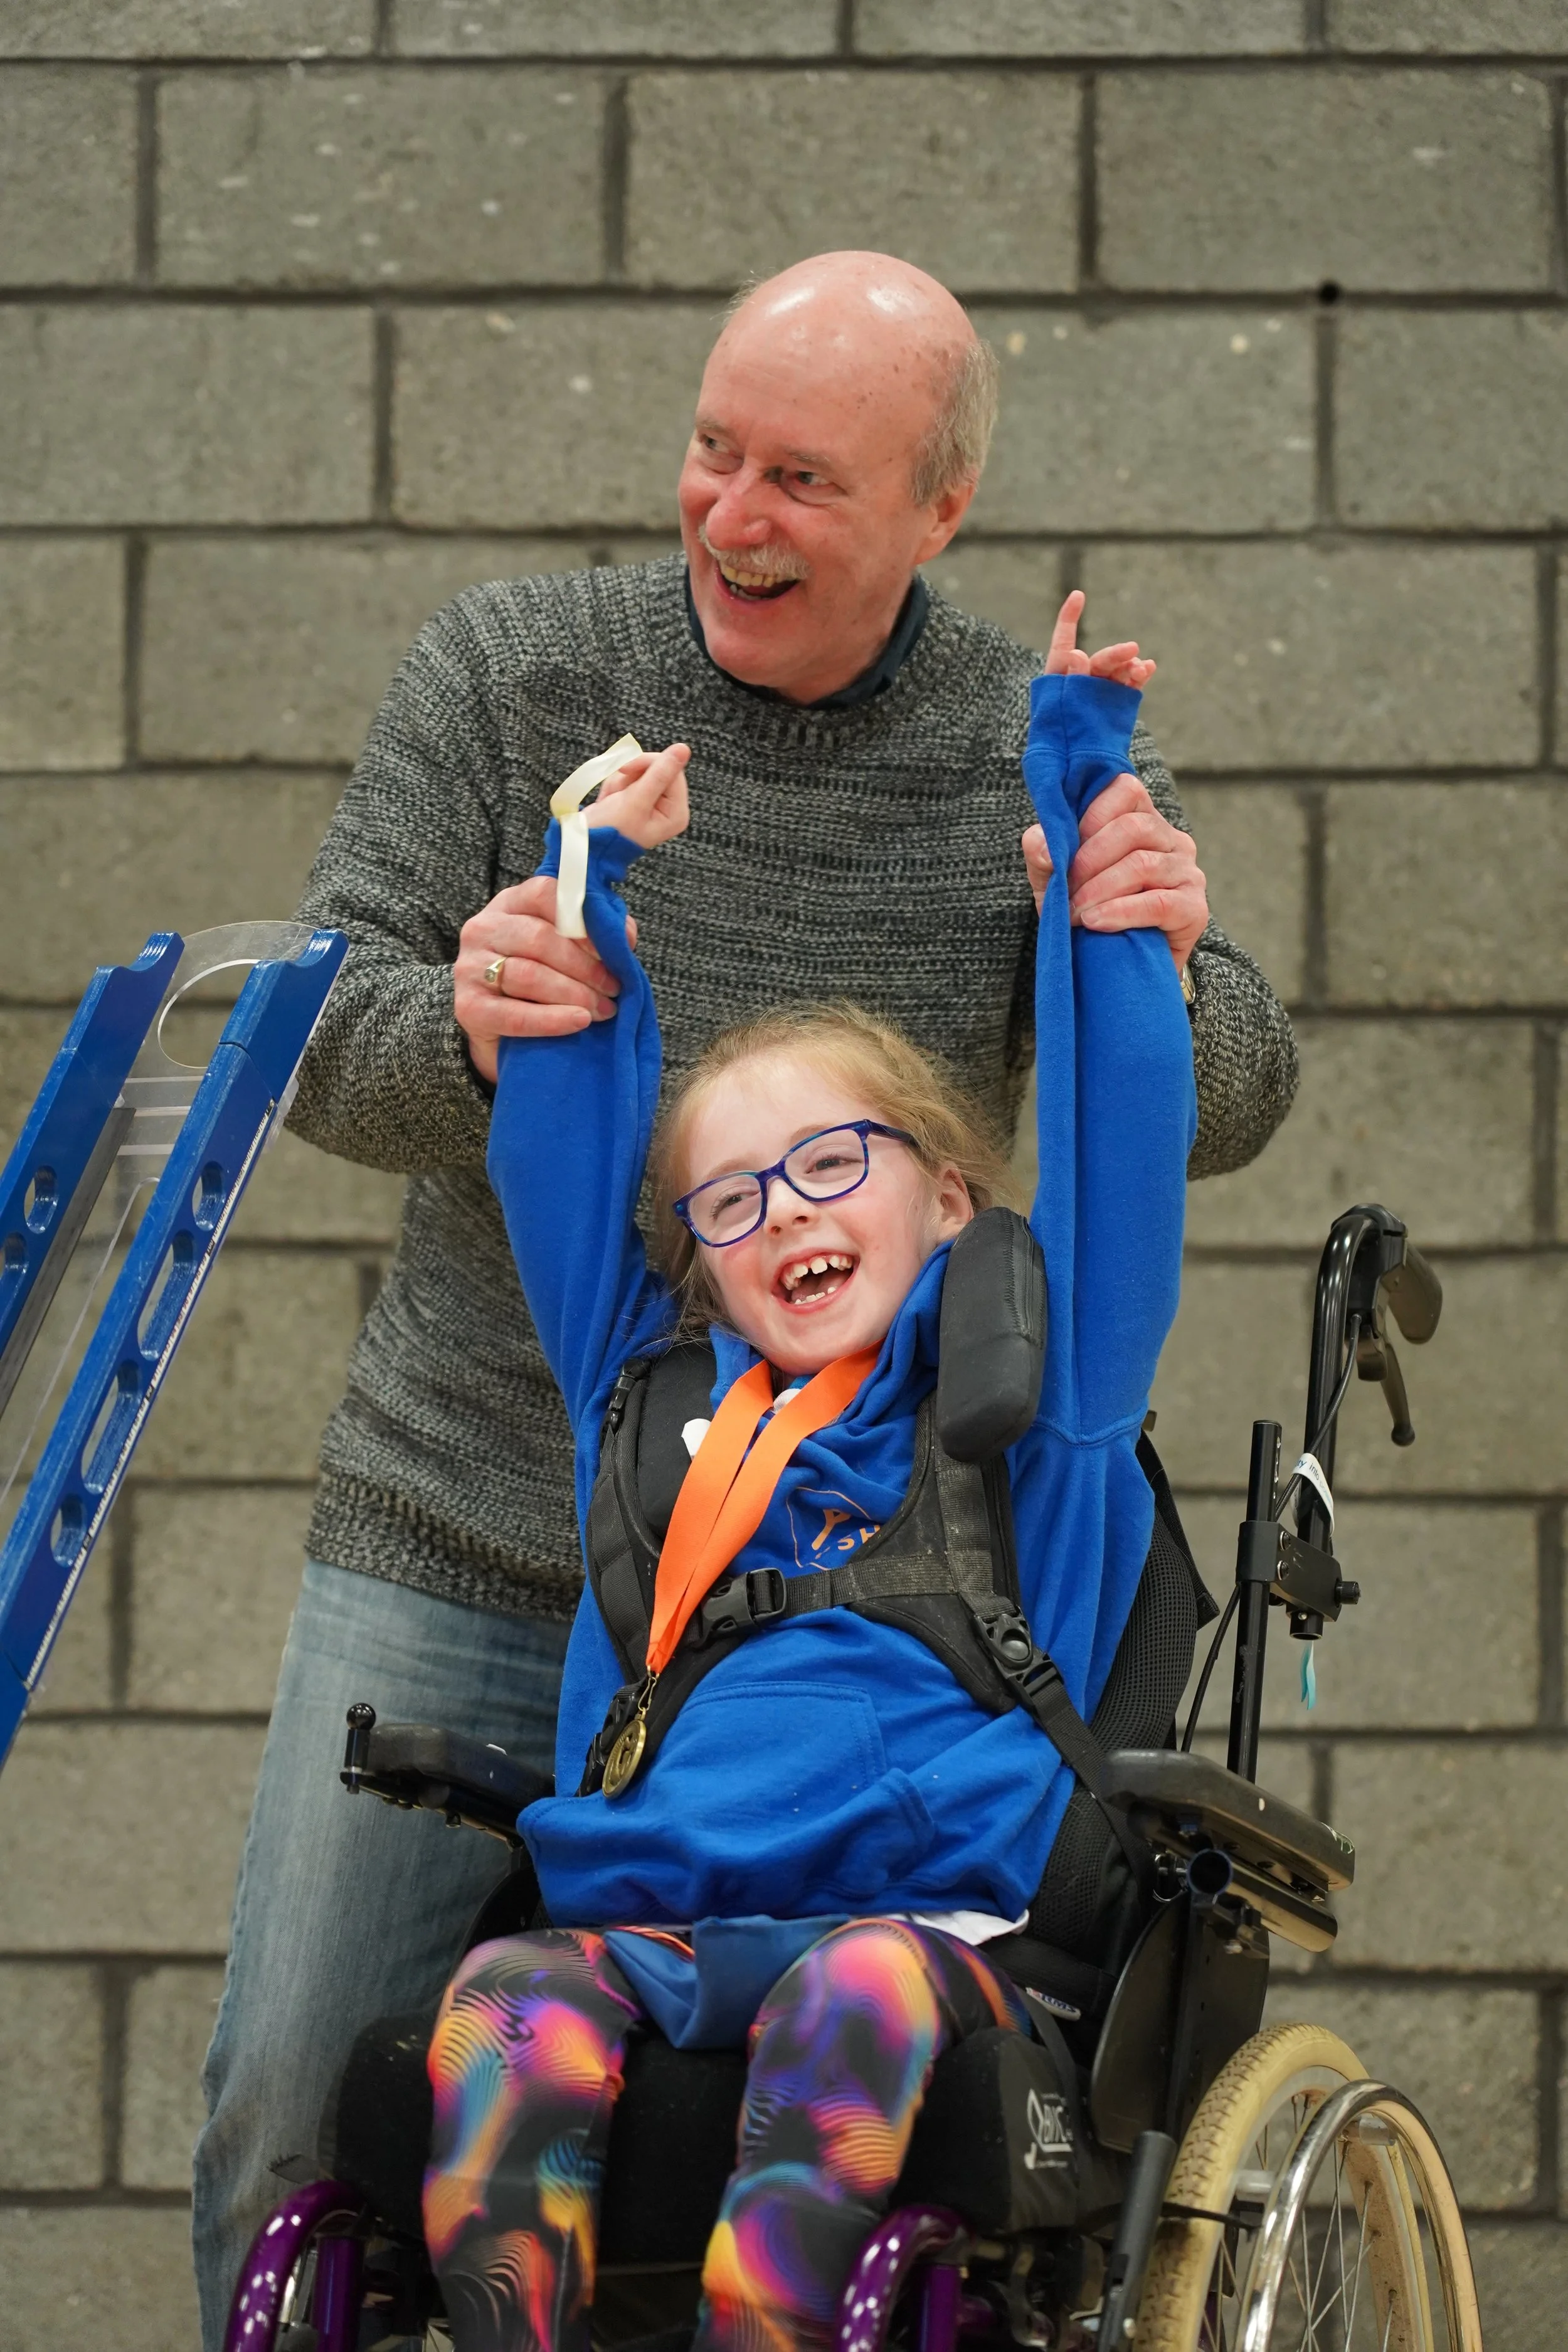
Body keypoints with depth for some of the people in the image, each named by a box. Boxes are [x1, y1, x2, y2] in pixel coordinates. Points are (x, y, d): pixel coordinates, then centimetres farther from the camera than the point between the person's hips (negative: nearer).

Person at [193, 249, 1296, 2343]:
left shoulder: (1046, 754, -3)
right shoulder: (506, 675, -4)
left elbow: (1219, 1111, -4)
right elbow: (328, 1054, -7)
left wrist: (1166, 971, -28)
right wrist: (459, 1025, -32)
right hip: (462, 1539, 0)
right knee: (296, 2103, -2)